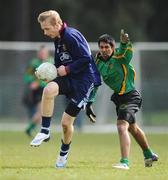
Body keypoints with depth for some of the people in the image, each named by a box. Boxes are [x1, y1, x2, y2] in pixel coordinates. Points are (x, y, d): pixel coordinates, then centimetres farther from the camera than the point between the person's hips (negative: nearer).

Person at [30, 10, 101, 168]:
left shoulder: (72, 36, -17)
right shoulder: (58, 39, 11)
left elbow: (86, 59, -21)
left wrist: (67, 69, -17)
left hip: (84, 80, -7)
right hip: (69, 78, 7)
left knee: (66, 122, -1)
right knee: (48, 90, -28)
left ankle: (63, 153, 27)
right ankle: (45, 131, -19)